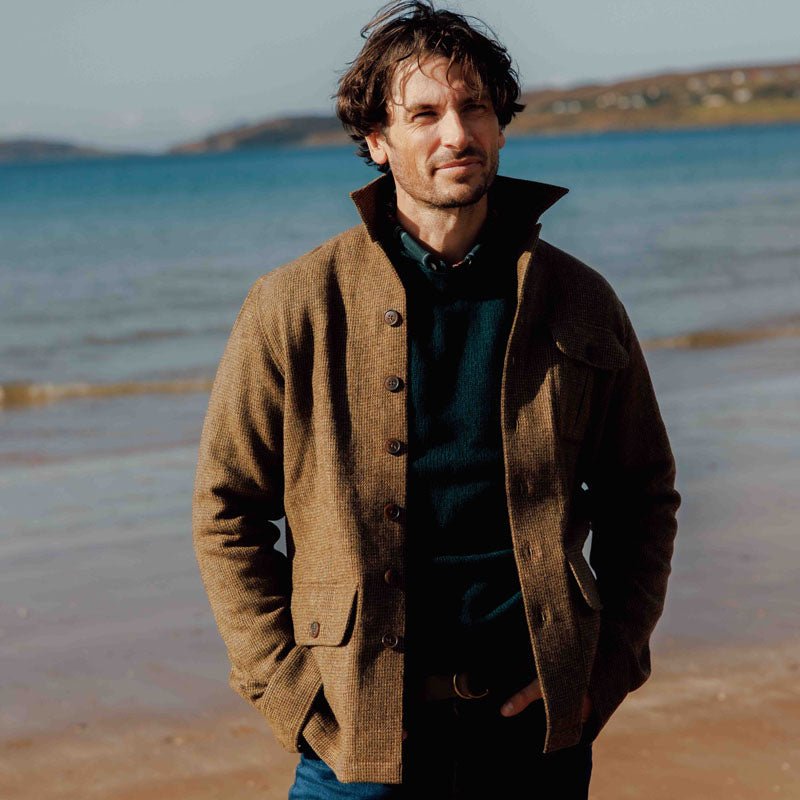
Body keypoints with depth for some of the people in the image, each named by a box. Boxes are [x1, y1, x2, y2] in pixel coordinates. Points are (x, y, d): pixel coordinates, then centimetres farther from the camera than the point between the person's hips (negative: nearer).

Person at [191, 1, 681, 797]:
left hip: (537, 729, 2)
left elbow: (643, 499, 13)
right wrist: (286, 687, -5)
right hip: (360, 732, -1)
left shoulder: (580, 301, 4)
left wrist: (607, 666, 3)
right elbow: (225, 513, 2)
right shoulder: (296, 306, -2)